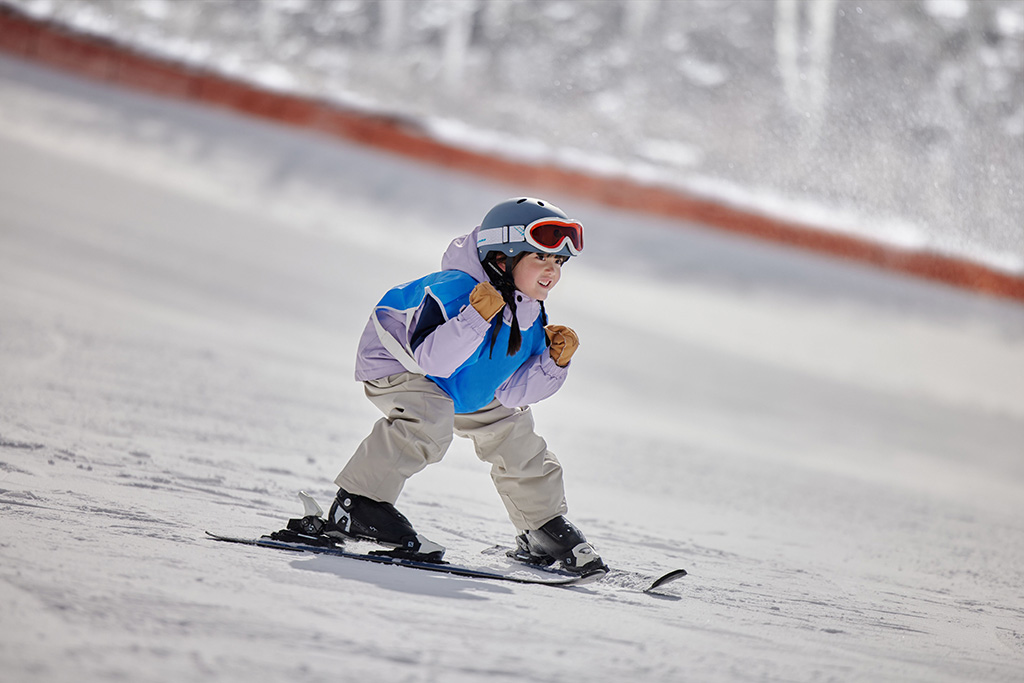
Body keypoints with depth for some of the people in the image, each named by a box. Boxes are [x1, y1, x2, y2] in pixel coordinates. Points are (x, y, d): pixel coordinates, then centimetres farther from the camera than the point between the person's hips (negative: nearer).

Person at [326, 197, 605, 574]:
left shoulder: (531, 319, -11)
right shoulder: (455, 292, -36)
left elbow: (512, 391, -8)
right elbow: (431, 358, -47)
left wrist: (555, 362, -20)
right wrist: (477, 317, -55)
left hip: (461, 389, 9)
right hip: (396, 364, -8)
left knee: (513, 430, 8)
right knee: (429, 419, -35)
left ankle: (543, 531, 25)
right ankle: (357, 504, -29)